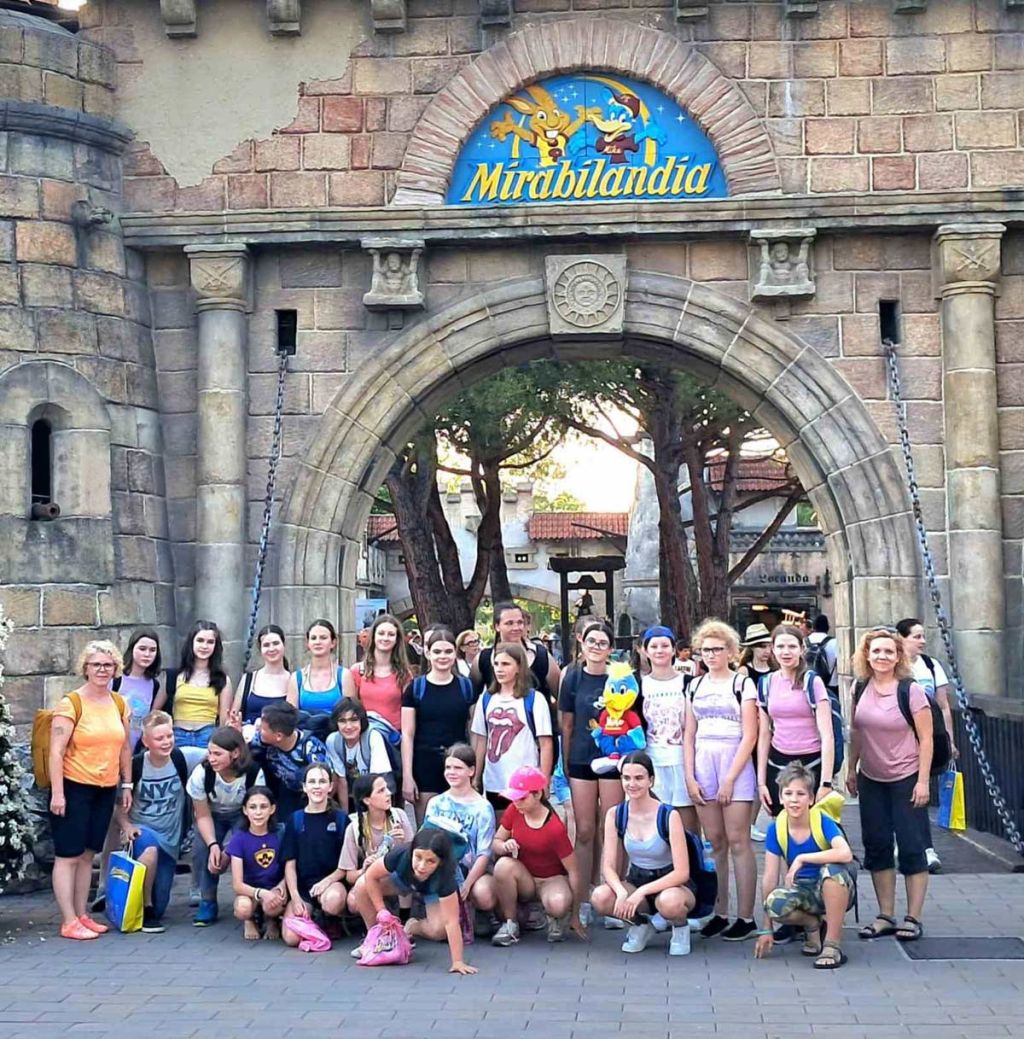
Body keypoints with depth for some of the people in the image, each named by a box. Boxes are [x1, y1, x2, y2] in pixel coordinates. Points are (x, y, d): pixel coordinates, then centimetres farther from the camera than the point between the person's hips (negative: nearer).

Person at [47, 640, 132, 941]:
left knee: (88, 853, 12)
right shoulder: (70, 704, -11)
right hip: (73, 788, -6)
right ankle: (69, 922, 0)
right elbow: (56, 751, -14)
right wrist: (57, 793, -18)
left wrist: (127, 785, 13)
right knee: (68, 855, -2)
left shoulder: (120, 704, 7)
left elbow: (125, 748, 16)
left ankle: (82, 916, 18)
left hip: (105, 790, 6)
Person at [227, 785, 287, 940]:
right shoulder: (239, 838, -11)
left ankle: (272, 921, 5)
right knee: (243, 908, -34)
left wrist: (279, 889, -21)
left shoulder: (280, 834, -8)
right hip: (250, 891, 0)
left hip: (275, 889, 0)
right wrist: (261, 893, -32)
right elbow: (237, 884, -14)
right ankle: (250, 921, 5)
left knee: (272, 906, -34)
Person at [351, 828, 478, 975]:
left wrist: (458, 962, -47)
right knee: (362, 888, -20)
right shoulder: (401, 856, -40)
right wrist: (381, 911, -23)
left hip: (433, 891, -2)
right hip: (402, 879, 2)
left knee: (439, 930, -26)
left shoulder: (444, 877, -45)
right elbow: (370, 876, -22)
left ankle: (412, 927, 10)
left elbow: (451, 922, -44)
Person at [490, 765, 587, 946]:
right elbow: (495, 842, 2)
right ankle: (510, 924, -12)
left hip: (552, 879, -4)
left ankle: (557, 919, 1)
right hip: (524, 878, 4)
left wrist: (575, 916, -14)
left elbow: (573, 872, -17)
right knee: (503, 865, -32)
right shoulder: (514, 811, -10)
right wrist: (504, 846, -26)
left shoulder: (555, 828, -24)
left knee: (558, 904, -39)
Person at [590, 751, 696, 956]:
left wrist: (642, 892, -32)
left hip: (672, 885, -3)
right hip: (636, 882, 4)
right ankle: (642, 924, 3)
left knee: (669, 901, -40)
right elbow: (608, 866, -9)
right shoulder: (615, 815, -8)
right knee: (600, 897, -28)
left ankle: (680, 928, -2)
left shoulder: (669, 816, -20)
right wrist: (621, 892, -30)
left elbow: (681, 872, -22)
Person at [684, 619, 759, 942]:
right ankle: (719, 914, 12)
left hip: (735, 764, -4)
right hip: (703, 767, 4)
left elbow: (749, 736, -6)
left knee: (738, 842, -6)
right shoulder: (695, 686, 13)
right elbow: (689, 736, 13)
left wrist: (730, 779, -11)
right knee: (715, 843, 7)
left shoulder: (742, 684, -1)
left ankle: (745, 917, -2)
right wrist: (689, 777, 2)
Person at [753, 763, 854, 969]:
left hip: (834, 891, -2)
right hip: (803, 892, 2)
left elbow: (846, 854, -36)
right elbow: (770, 878, -5)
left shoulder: (823, 822, -16)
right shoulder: (776, 829, -8)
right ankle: (813, 925, 3)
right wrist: (767, 929, -4)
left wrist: (802, 858, -34)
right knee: (775, 902, -31)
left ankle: (833, 945, -24)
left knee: (833, 869, -37)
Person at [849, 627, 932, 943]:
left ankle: (913, 919, 7)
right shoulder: (862, 688, 2)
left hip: (905, 779, -5)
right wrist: (852, 769, 13)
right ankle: (885, 916, 18)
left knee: (910, 846, -1)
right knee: (877, 845, 9)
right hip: (871, 780, 5)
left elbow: (925, 738, -11)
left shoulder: (910, 690, -13)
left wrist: (923, 781, -15)